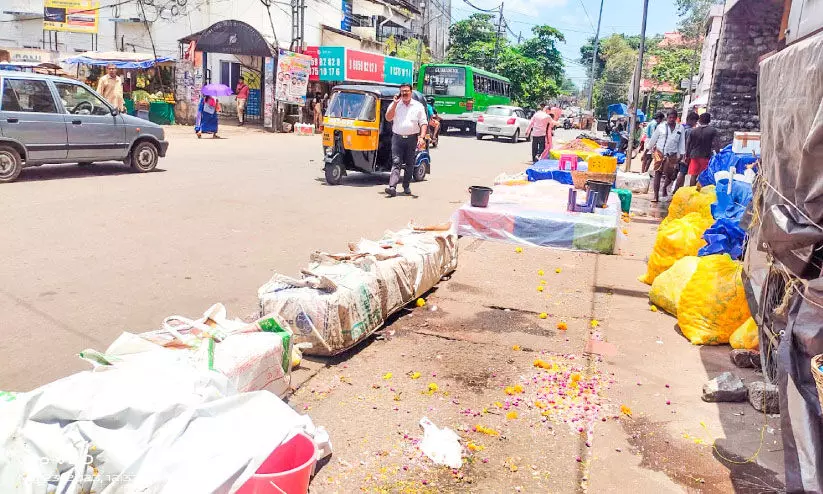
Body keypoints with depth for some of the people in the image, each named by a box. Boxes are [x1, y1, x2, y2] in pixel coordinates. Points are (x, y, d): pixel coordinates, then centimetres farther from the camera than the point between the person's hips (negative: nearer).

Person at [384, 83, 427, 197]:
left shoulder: (418, 106, 7)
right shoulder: (395, 105, 9)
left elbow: (424, 123, 4)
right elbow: (388, 118, -4)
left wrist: (422, 137, -10)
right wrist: (395, 104, -9)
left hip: (412, 139, 1)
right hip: (397, 138, -1)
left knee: (410, 164, 7)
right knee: (396, 162, -11)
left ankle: (406, 187, 18)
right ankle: (392, 187, -20)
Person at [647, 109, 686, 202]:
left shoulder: (680, 128, 4)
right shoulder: (660, 127, 2)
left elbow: (682, 142, 6)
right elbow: (653, 139, 11)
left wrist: (681, 154, 2)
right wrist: (649, 148, 16)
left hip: (672, 155, 1)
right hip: (659, 153, -1)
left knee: (670, 176, 3)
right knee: (658, 174, -5)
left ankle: (665, 187, 37)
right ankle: (656, 196, -3)